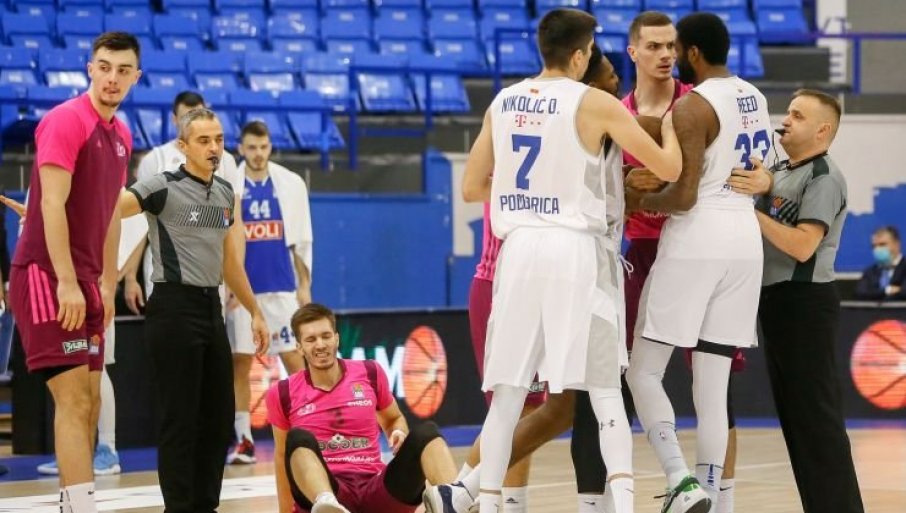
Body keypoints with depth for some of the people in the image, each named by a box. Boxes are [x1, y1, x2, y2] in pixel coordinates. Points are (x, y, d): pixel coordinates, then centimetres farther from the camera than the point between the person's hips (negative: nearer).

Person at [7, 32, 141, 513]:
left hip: (83, 283, 9)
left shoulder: (120, 135, 14)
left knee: (89, 399, 10)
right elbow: (52, 204, -18)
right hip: (46, 275, -9)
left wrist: (107, 283, 17)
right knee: (73, 397, -14)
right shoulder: (66, 120, -12)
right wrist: (66, 282, -22)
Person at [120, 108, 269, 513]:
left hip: (211, 308, 8)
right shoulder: (163, 187, -9)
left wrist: (254, 312, 26)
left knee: (219, 417, 10)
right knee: (180, 419, -5)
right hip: (174, 309, -7)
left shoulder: (225, 193, 13)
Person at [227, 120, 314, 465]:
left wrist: (304, 286, 3)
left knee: (294, 359, -3)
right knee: (239, 363, 1)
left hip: (282, 289, 0)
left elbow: (301, 240, 7)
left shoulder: (291, 184, 4)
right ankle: (243, 441, 7)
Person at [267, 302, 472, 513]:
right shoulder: (283, 394, 7)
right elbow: (283, 457, 17)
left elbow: (394, 419, 26)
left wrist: (400, 435, 2)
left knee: (426, 432, -21)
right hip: (326, 490, -2)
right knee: (299, 439, -32)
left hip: (374, 490, 2)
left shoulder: (370, 374, 10)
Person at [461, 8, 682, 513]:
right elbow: (669, 170, -3)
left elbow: (472, 188, 15)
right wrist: (670, 128, 17)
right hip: (577, 250, -4)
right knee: (604, 390, 3)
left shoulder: (504, 102, 9)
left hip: (520, 246, 4)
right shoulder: (594, 103, -5)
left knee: (508, 391, 9)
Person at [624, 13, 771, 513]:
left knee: (643, 371, 2)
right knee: (713, 389, 7)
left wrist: (639, 201, 0)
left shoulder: (692, 106, -13)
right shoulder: (755, 98, 13)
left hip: (697, 240, -7)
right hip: (745, 238, 7)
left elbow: (684, 196, -19)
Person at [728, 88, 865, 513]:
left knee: (815, 414, -9)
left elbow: (802, 245, -20)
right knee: (792, 413, 11)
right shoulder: (778, 171, 16)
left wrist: (751, 209, -21)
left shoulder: (824, 178, -11)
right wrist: (752, 187, -19)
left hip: (805, 301, -9)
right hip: (775, 298, 9)